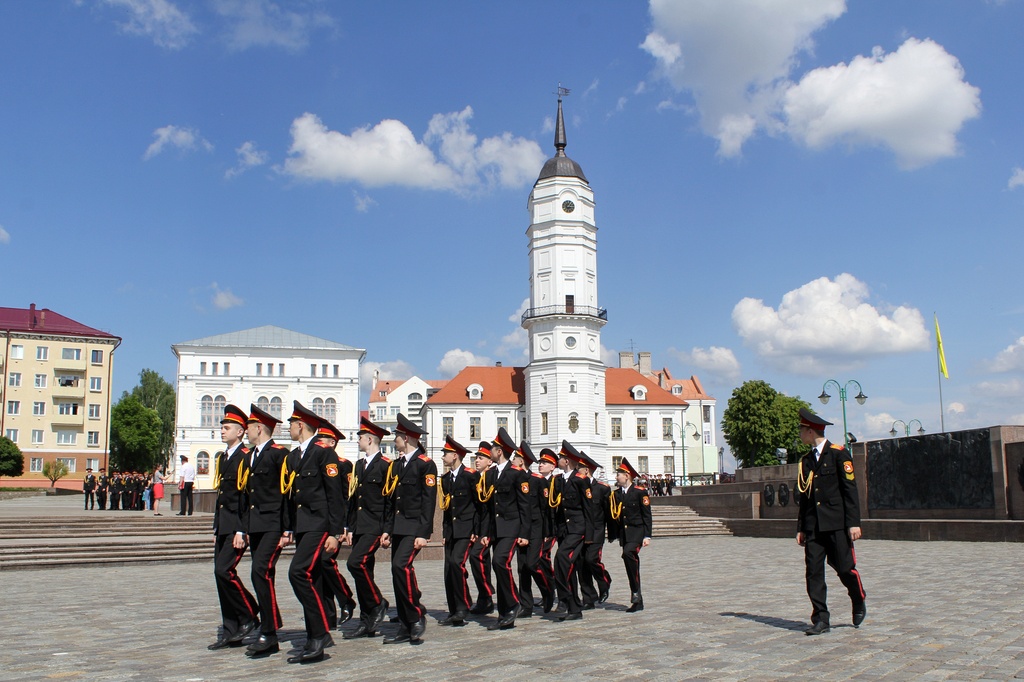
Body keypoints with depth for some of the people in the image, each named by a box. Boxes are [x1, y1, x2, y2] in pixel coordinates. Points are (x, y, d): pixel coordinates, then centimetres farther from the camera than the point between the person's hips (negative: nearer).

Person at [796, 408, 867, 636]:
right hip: (813, 526, 5)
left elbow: (850, 489, -7)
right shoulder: (806, 460, 14)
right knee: (813, 572, -1)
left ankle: (859, 604, 28)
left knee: (845, 568, 0)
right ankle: (820, 619, 4)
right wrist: (801, 527, 14)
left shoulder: (839, 454, -3)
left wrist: (854, 522, -13)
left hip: (837, 524, -5)